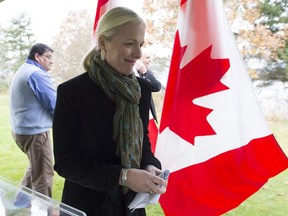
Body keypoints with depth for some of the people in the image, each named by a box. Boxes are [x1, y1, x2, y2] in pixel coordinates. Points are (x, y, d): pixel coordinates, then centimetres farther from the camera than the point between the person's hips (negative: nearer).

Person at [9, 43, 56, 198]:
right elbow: (55, 104, -20)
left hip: (21, 130, 10)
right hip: (35, 132, -10)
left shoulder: (22, 71, 15)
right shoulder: (37, 74, -17)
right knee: (43, 175, 1)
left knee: (35, 167, 26)